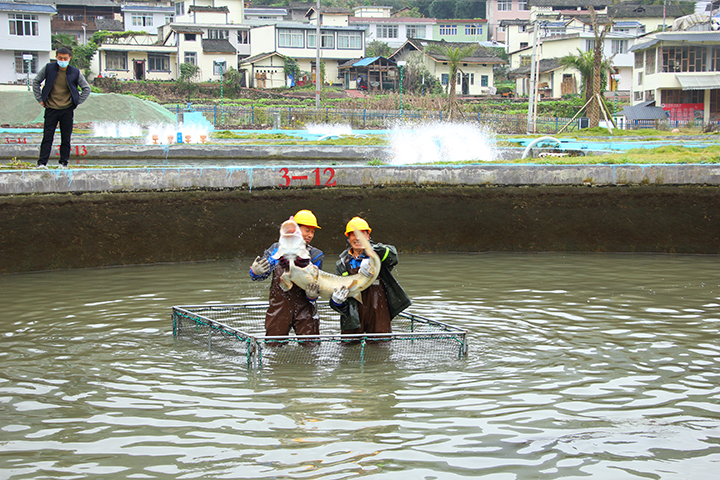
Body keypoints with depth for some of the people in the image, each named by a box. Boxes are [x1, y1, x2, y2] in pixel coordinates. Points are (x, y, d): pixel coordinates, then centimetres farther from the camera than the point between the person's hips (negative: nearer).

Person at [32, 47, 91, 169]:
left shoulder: (75, 72, -2)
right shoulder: (48, 68, -2)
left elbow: (86, 89, 9)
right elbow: (36, 82, 11)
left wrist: (76, 103, 2)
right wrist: (40, 99, 5)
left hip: (67, 110, 0)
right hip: (51, 109, 0)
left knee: (66, 138, 4)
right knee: (47, 137, -3)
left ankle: (64, 162, 14)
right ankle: (42, 163, -1)